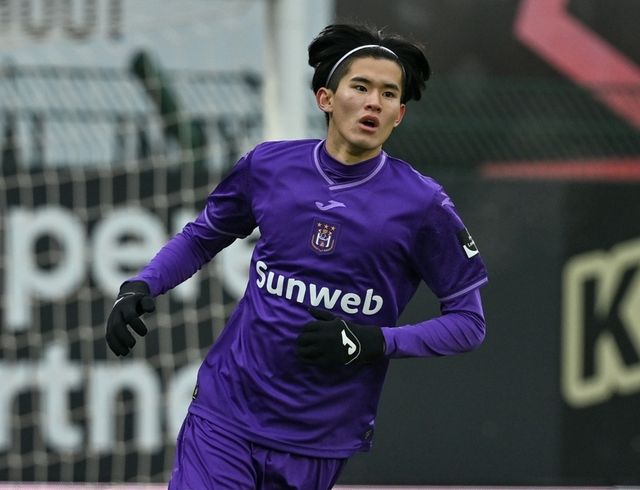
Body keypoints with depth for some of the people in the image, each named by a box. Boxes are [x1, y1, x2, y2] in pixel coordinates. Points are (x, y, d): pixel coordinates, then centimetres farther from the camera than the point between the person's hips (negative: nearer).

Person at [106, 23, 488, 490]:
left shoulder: (421, 204, -7)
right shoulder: (268, 166, 1)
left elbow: (469, 321, -2)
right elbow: (202, 236, 19)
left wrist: (375, 343, -16)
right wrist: (140, 287, 2)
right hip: (225, 412, 1)